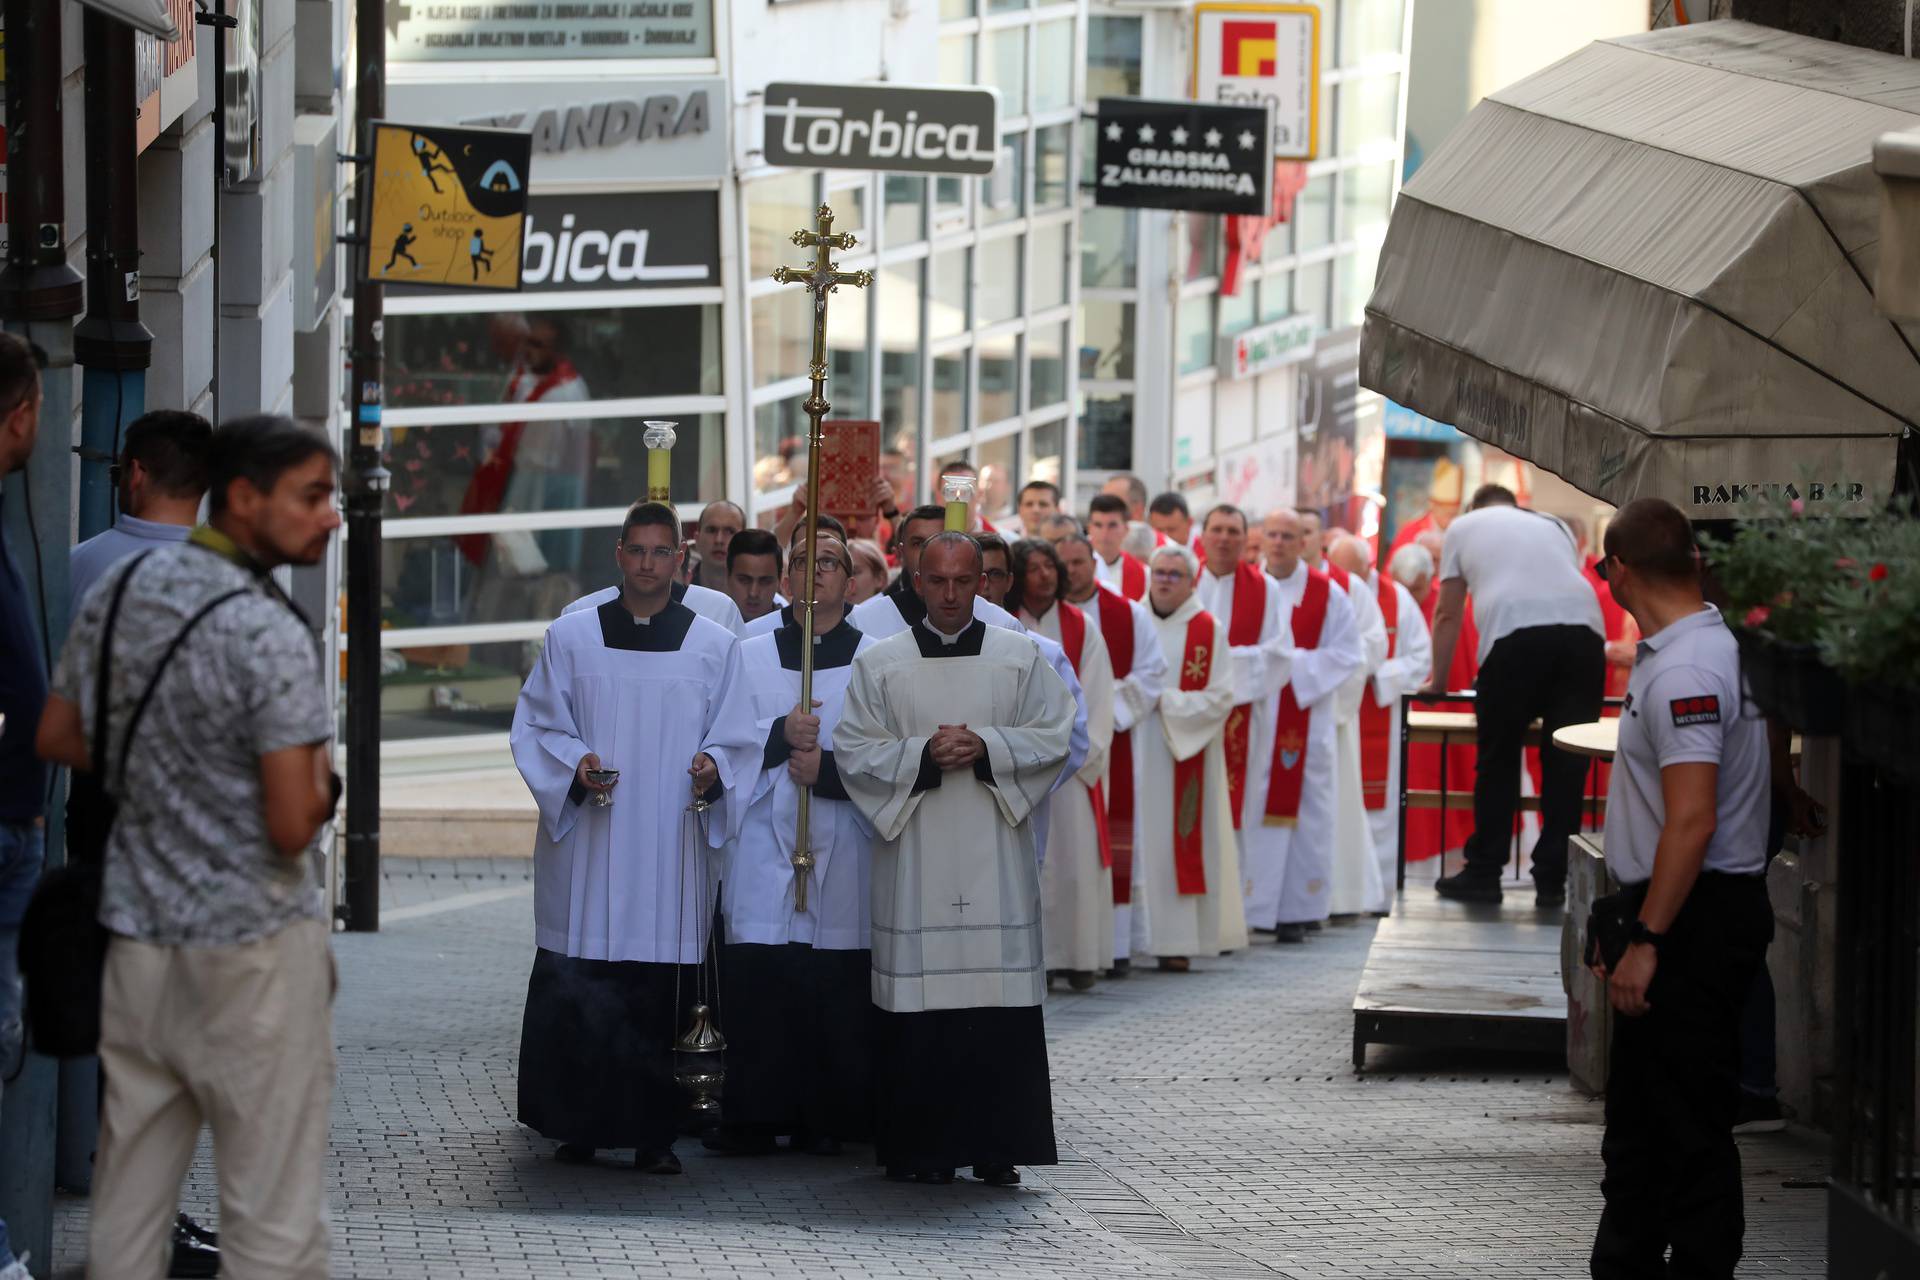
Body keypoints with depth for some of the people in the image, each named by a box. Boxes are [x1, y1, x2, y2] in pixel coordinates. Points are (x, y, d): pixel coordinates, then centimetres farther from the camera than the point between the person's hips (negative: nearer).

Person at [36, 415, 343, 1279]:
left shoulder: (122, 588, 3)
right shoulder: (269, 636, -19)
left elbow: (58, 738, 14)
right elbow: (293, 827, -21)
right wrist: (319, 775, -1)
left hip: (138, 935, 7)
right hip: (252, 948, -7)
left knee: (128, 1202, 13)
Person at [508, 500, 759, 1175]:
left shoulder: (715, 647, 8)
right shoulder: (570, 637, 7)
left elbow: (738, 739, 10)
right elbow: (535, 726, 8)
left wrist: (714, 765, -12)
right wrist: (573, 764, -11)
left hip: (670, 847, 0)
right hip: (585, 848, 0)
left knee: (660, 994, -3)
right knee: (575, 994, -3)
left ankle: (653, 1136, 2)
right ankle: (577, 1126, 7)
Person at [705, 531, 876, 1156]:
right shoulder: (751, 656, 12)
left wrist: (829, 769, -13)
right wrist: (781, 734, -14)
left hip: (845, 845, -1)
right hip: (765, 842, 1)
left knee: (839, 989, -4)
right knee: (757, 983, -5)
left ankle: (829, 1118, 3)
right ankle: (753, 1115, 0)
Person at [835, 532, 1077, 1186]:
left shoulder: (1021, 658, 9)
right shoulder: (879, 664, 8)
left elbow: (1054, 737, 5)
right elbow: (853, 749, 3)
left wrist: (985, 747, -10)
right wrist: (923, 755, -11)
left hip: (995, 858, 0)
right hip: (914, 854, 0)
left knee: (1002, 1004, -4)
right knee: (920, 1008, -3)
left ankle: (998, 1149, 1)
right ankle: (924, 1149, 2)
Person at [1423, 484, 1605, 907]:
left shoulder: (1465, 527, 25)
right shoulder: (1555, 526, 33)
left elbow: (1448, 614, 26)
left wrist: (1437, 681, 38)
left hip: (1515, 634, -3)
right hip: (1584, 628, 3)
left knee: (1497, 760, 8)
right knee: (1566, 762, 7)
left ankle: (1484, 873, 12)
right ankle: (1552, 880, 8)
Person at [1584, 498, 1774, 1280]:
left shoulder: (1684, 672, -20)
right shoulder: (1717, 646, 13)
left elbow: (1692, 820, -26)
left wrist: (1648, 942, -24)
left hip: (1693, 921, -11)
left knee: (1689, 1126, -6)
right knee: (1637, 1119, 18)